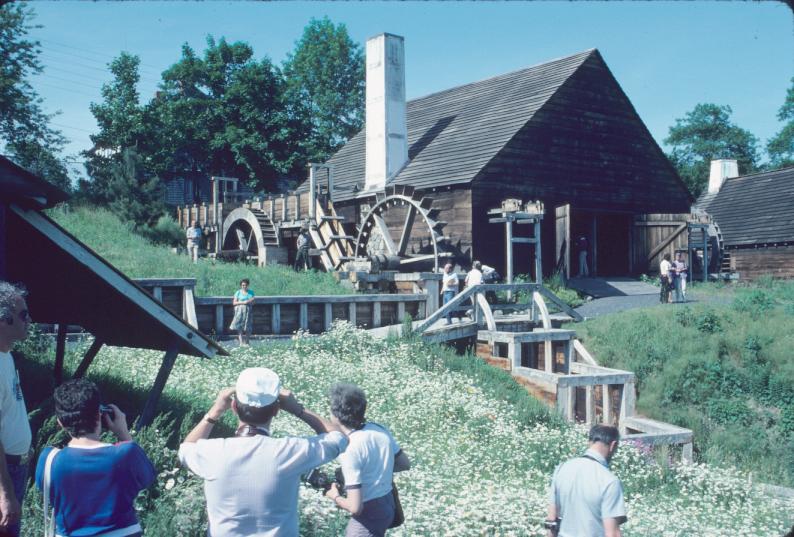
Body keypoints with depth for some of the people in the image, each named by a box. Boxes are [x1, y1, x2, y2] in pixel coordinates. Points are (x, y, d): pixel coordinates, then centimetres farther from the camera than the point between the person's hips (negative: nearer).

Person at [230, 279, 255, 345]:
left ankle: (246, 342, 6)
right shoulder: (238, 292, 1)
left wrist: (249, 302, -11)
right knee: (239, 327, -14)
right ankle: (241, 342, -17)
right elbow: (234, 303, -2)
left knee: (248, 328, -3)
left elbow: (253, 302, 10)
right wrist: (243, 302, -14)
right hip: (240, 310, -3)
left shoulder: (251, 292, 11)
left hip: (248, 311, 3)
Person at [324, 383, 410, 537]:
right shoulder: (380, 429, -5)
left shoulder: (350, 451, -27)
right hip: (387, 505, 8)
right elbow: (405, 464, 9)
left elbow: (355, 507, -26)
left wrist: (335, 497, -7)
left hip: (369, 515, -8)